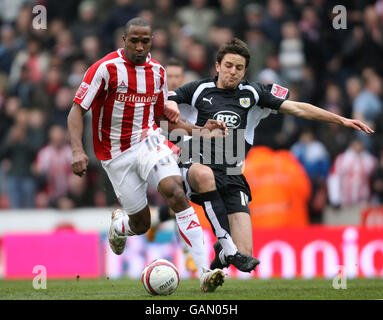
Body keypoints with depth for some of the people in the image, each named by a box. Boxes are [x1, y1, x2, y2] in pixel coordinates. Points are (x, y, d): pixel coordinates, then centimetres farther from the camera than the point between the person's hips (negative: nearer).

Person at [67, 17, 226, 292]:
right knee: (141, 224, 1)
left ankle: (205, 270, -30)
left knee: (176, 191, -25)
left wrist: (199, 130, 6)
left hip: (148, 142, 3)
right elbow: (77, 110, -11)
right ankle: (119, 224, 43)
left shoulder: (157, 71, 6)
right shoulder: (106, 68, -11)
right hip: (116, 155, -3)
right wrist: (77, 150, -25)